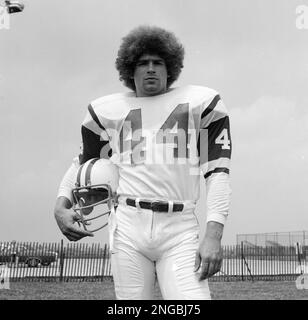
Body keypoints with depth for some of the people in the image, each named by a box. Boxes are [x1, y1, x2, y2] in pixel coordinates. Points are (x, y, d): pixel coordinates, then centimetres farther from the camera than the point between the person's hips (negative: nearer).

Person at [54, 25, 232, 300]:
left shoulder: (201, 103, 9)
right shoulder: (108, 111, 13)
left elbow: (218, 171, 4)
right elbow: (84, 164, 24)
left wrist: (213, 235, -7)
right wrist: (61, 206, 5)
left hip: (180, 229, -1)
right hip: (128, 226, 1)